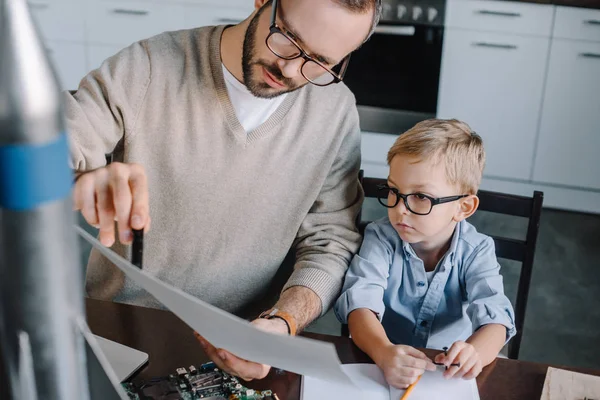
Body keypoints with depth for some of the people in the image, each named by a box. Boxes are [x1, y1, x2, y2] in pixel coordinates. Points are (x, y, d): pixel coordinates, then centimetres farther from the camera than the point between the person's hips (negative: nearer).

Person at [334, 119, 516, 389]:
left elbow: (494, 318, -17)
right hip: (380, 363, -1)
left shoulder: (476, 251, -6)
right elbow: (360, 304, -20)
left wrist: (475, 353, -39)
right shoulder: (381, 239, -8)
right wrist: (384, 352, -39)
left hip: (448, 375, 1)